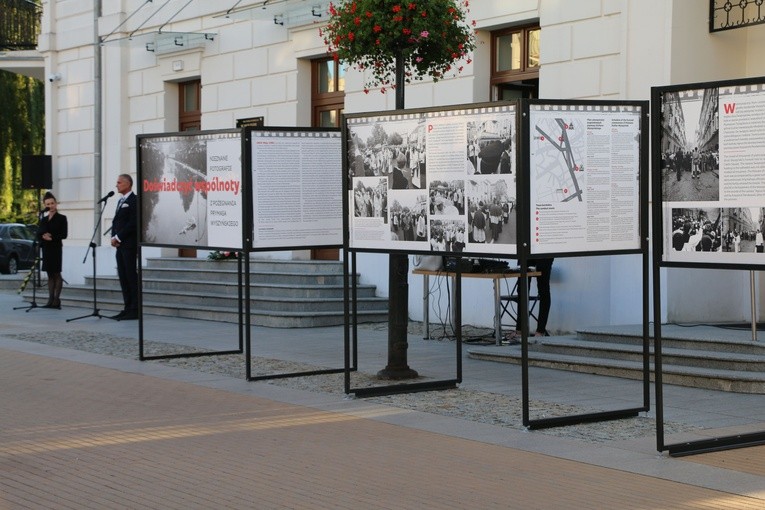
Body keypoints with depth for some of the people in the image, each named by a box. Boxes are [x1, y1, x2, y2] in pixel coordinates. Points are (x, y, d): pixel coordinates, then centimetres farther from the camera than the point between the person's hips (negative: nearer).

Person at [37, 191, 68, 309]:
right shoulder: (43, 219, 15)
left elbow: (64, 234, -8)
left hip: (56, 248, -6)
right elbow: (39, 233, 9)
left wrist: (52, 237, -17)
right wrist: (43, 237, -12)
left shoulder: (61, 218, 0)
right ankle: (50, 300, 7)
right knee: (50, 274, 6)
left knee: (56, 274, -6)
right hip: (46, 248, 6)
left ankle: (56, 300, -8)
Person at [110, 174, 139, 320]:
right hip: (120, 245, 9)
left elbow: (133, 223, -17)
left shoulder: (134, 200, -9)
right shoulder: (121, 201, 20)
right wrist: (114, 238, 3)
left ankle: (134, 310, -6)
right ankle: (128, 308, 12)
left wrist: (118, 237, -13)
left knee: (131, 277, -7)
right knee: (123, 277, 8)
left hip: (129, 246, -9)